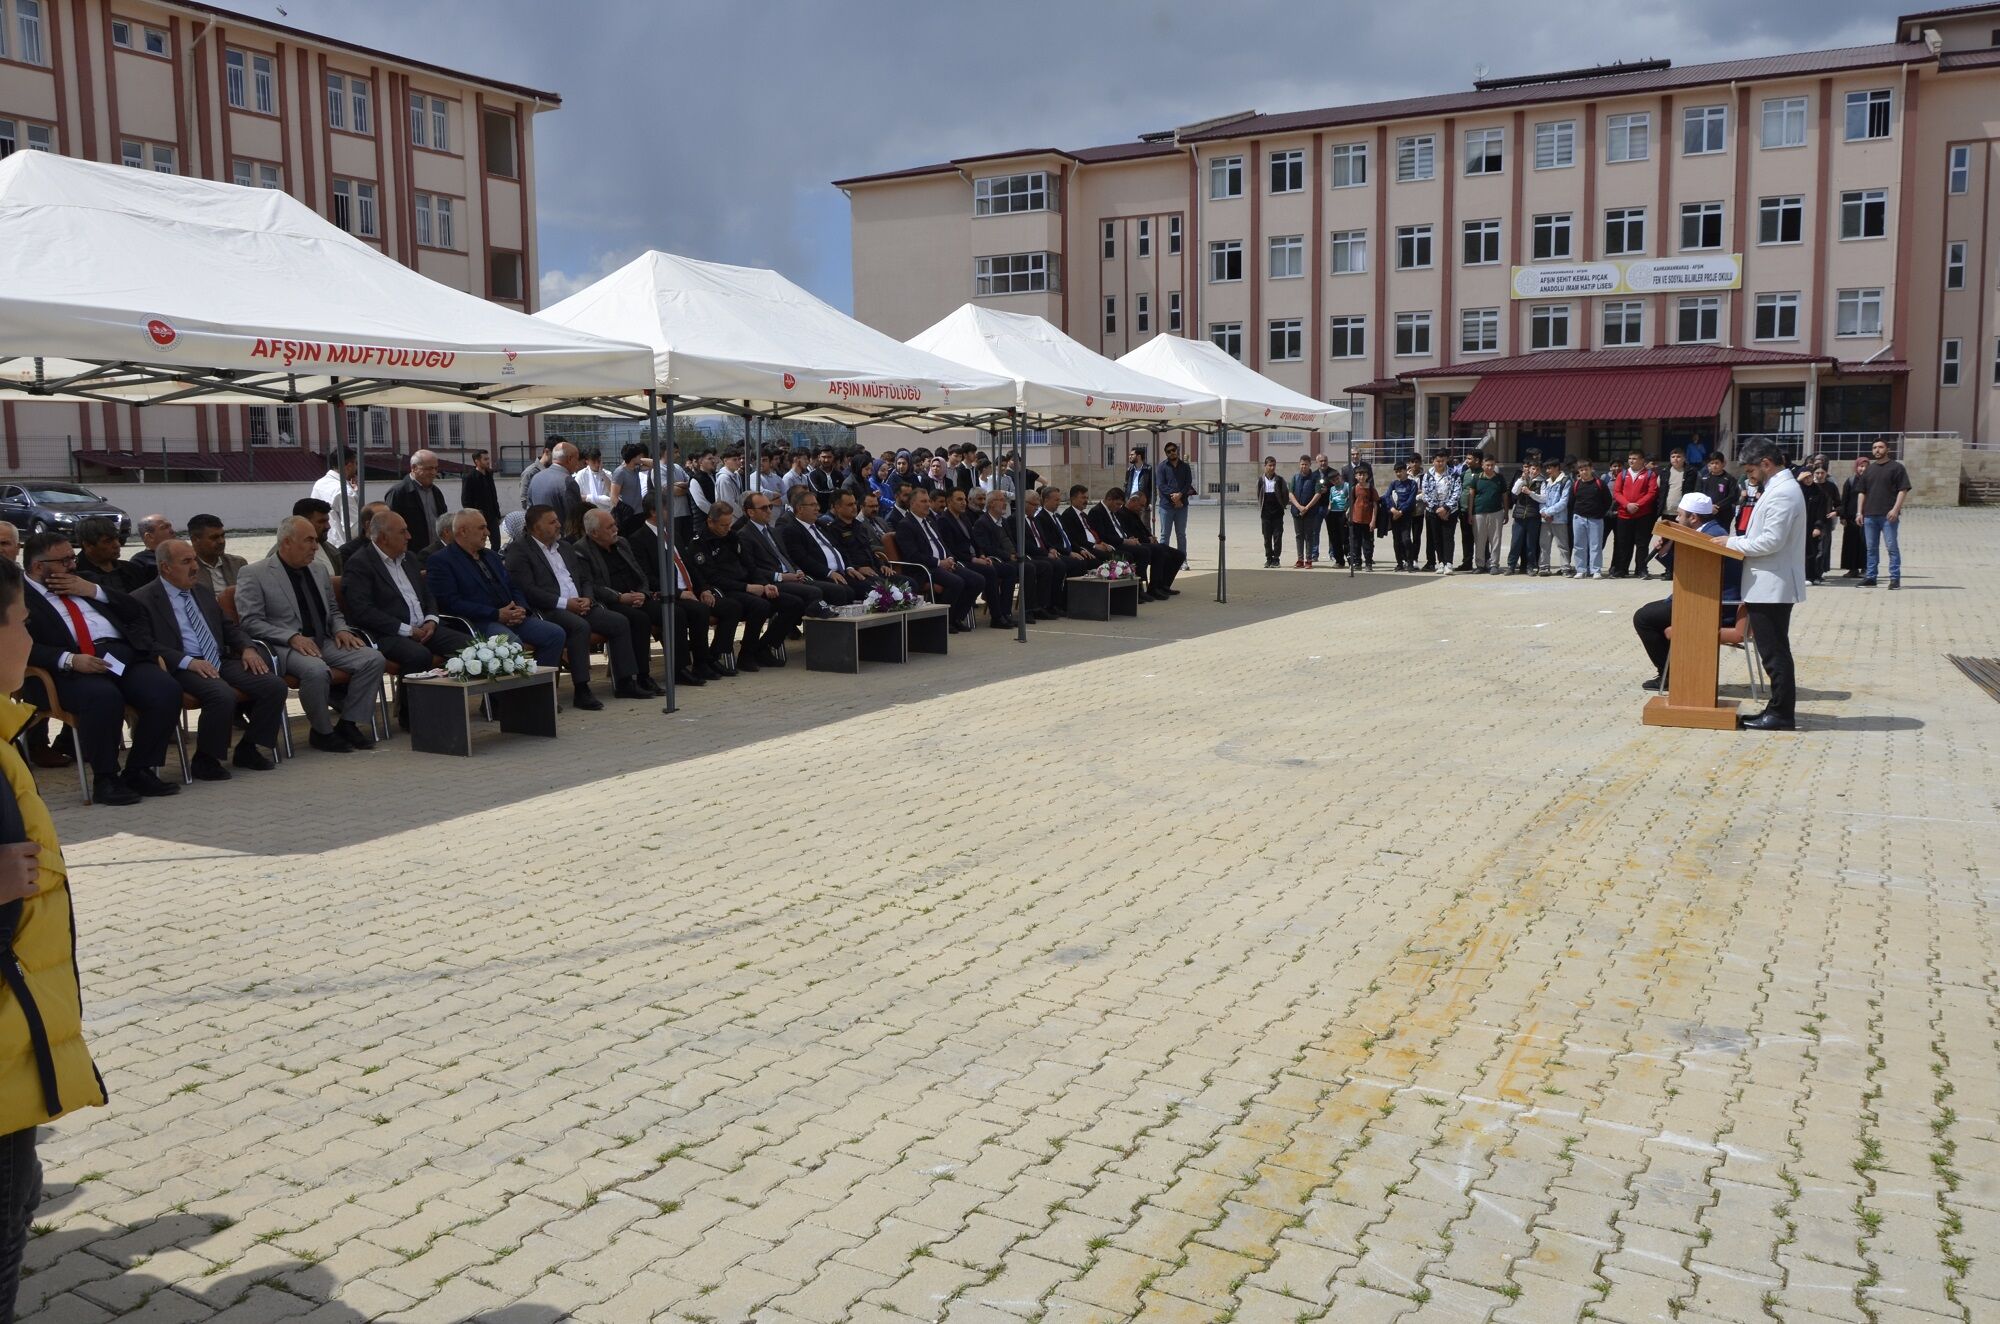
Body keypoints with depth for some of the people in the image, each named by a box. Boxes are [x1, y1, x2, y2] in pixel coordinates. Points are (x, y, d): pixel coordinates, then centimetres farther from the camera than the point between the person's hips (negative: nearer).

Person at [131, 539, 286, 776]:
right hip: (183, 668, -7)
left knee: (275, 685, -15)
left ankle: (248, 749, 2)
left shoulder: (202, 591, 21)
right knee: (222, 696, -35)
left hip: (222, 661, 7)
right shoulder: (143, 600, 0)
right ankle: (204, 760, -13)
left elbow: (229, 626, 26)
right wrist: (188, 662, -22)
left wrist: (247, 648, 4)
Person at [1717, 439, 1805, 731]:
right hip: (1770, 585, 10)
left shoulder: (1783, 493, -18)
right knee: (1774, 651, 13)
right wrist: (1736, 539, 10)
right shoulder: (1779, 488, 15)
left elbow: (1771, 541, -23)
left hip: (1771, 586, -10)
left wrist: (1732, 543, -12)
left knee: (1774, 652, -5)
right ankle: (1778, 710, 19)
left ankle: (1781, 714, 1)